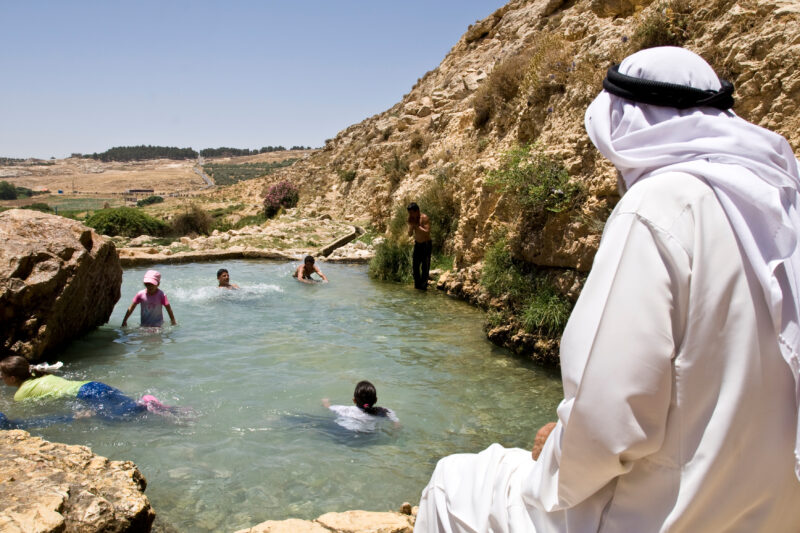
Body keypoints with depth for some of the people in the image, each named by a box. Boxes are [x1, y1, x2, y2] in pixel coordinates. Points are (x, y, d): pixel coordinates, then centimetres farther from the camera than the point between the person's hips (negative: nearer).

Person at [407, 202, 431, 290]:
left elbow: (427, 232, -28)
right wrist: (411, 224, -18)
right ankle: (417, 284, 19)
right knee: (414, 266, 6)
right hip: (417, 244, 6)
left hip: (426, 244, -6)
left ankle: (423, 285, 6)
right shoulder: (412, 219, 0)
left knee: (425, 267, -5)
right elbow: (410, 234, -2)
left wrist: (416, 225, -26)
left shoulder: (424, 218, -19)